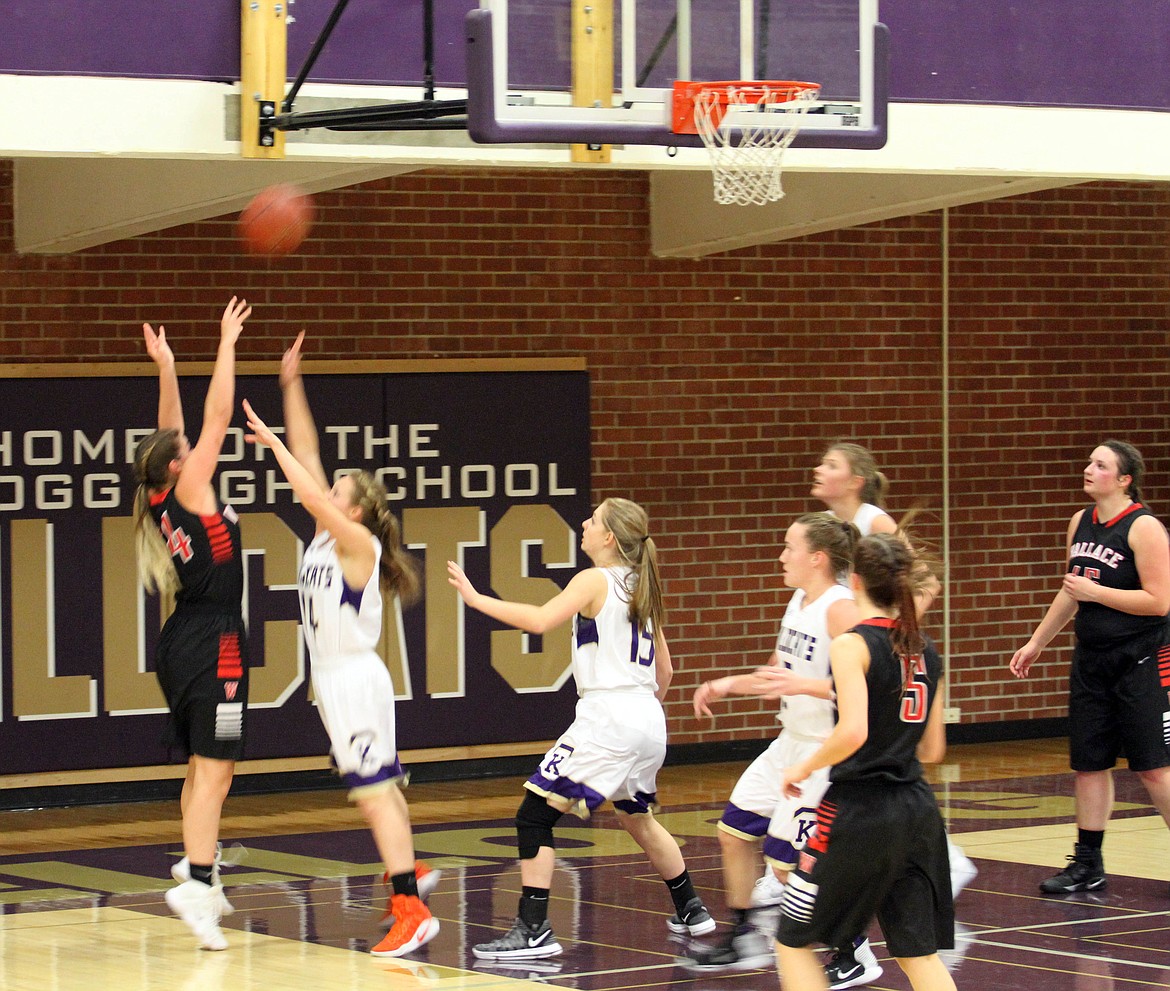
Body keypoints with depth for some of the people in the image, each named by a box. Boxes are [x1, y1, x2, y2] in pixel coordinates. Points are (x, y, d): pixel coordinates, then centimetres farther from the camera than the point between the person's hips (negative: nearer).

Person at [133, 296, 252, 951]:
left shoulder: (165, 499, 8)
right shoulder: (189, 493, -12)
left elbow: (172, 431, 21)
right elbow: (218, 417, -10)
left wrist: (167, 370, 23)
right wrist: (227, 345, -3)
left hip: (185, 644, 9)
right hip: (214, 645, -9)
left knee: (205, 768, 18)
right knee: (214, 769, -13)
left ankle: (199, 867, 25)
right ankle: (198, 883, -21)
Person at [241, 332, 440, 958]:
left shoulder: (358, 543, -13)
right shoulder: (327, 534, 8)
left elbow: (311, 495, -28)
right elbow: (307, 456, 7)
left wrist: (272, 442, -23)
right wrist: (291, 385, 3)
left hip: (355, 676, -9)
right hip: (331, 674, 9)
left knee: (373, 791, -12)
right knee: (377, 784, 22)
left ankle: (412, 912, -15)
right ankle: (410, 872, 38)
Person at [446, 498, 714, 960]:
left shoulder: (595, 581, -7)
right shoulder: (639, 586, 17)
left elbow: (539, 620, -22)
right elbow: (664, 670, 22)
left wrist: (476, 599, -15)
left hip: (606, 716, -9)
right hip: (648, 720, 9)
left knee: (535, 814, -7)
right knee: (636, 816, 30)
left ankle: (533, 930, -14)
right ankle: (691, 911, 40)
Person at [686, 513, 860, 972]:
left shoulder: (840, 609, -21)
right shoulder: (799, 602, 8)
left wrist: (804, 686, -36)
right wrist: (728, 685, 15)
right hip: (791, 742, 10)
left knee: (786, 858, -8)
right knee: (734, 830, 15)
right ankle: (746, 939, 29)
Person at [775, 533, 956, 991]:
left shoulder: (852, 645, -11)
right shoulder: (926, 651, 9)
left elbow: (852, 732, -24)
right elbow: (932, 749, 15)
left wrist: (803, 768, -7)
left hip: (859, 811, -6)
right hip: (916, 808, 6)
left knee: (794, 942, 9)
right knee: (918, 953, 9)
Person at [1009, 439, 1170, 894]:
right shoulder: (1080, 523, 9)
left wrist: (1096, 592, -20)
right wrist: (1036, 643, 24)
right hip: (1091, 658, 7)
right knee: (1089, 763, 8)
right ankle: (1088, 865, 16)